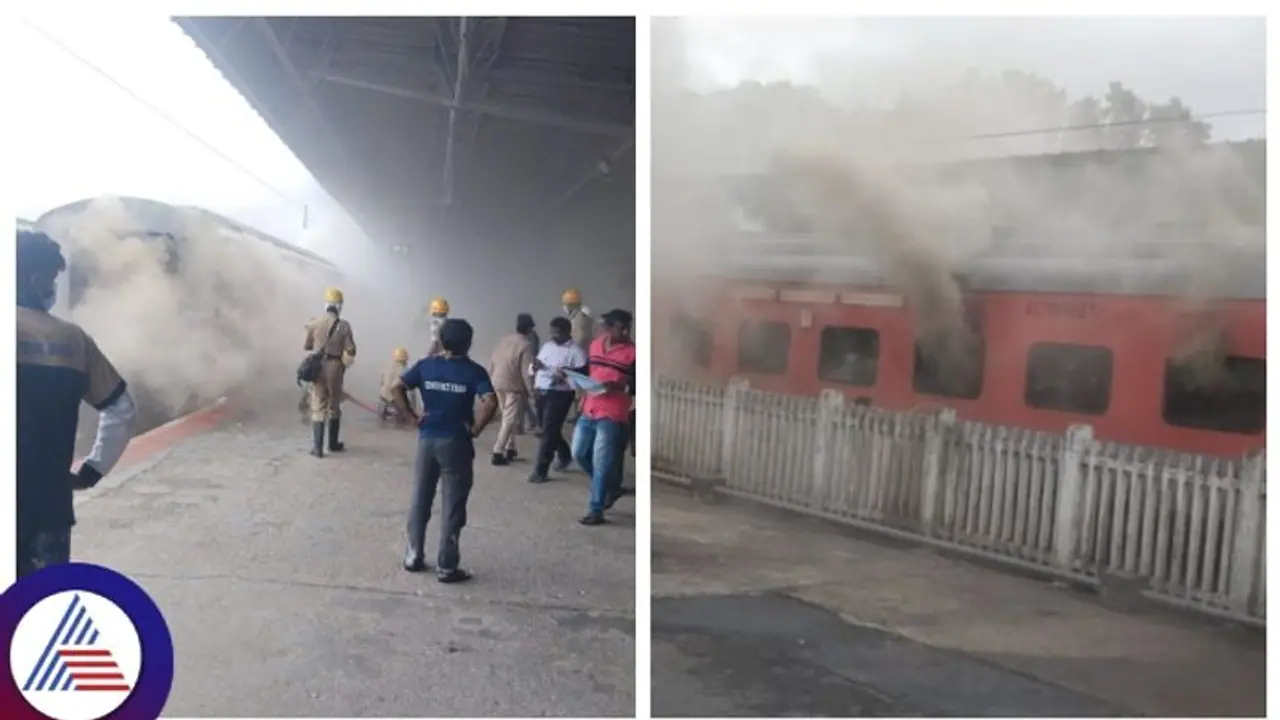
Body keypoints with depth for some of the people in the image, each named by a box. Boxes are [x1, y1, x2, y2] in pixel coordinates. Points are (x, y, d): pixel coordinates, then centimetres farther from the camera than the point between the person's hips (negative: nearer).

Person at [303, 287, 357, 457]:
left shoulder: (314, 323, -3)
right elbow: (350, 350, -9)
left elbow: (306, 346, 7)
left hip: (318, 367, 1)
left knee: (318, 407, 3)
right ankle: (333, 443, 25)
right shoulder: (344, 325, -8)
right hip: (335, 367, -1)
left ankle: (317, 447, -3)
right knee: (334, 406, 15)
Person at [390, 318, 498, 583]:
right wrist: (476, 429, -10)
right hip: (456, 443, -3)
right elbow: (490, 402, -21)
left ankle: (413, 557, 24)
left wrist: (413, 416, 0)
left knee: (420, 501, 16)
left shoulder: (425, 365, 2)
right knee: (453, 507, 3)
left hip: (427, 440, 3)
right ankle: (446, 568, 7)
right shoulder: (473, 371, -7)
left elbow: (397, 388, -5)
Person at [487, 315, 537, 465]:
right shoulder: (526, 346, -15)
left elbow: (492, 362, 10)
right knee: (510, 420, -2)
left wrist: (491, 380, 18)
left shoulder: (503, 340, 7)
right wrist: (532, 391, -9)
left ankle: (510, 449, 24)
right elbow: (526, 372, -17)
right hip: (514, 387, -7)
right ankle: (498, 453, -7)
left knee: (507, 417, 20)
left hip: (498, 384, 7)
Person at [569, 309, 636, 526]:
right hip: (589, 410, 7)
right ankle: (607, 486, 35)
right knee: (579, 453, 13)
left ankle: (596, 511, 6)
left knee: (600, 463, -4)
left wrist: (620, 385, -29)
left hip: (611, 415, -7)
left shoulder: (632, 352, -10)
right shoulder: (595, 344, 9)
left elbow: (638, 385, -12)